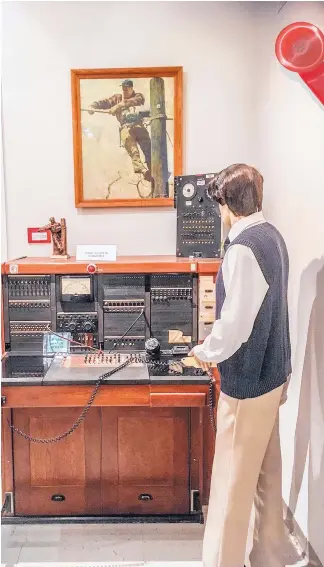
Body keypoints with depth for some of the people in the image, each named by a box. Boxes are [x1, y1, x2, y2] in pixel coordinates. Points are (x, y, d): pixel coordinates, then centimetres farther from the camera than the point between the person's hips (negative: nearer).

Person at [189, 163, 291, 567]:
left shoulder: (244, 248, -23)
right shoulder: (272, 236, 7)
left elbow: (236, 321, -25)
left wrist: (206, 352, -8)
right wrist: (218, 345, 17)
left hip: (248, 379, -10)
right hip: (271, 371, 10)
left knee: (233, 481, 4)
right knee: (267, 471, 21)